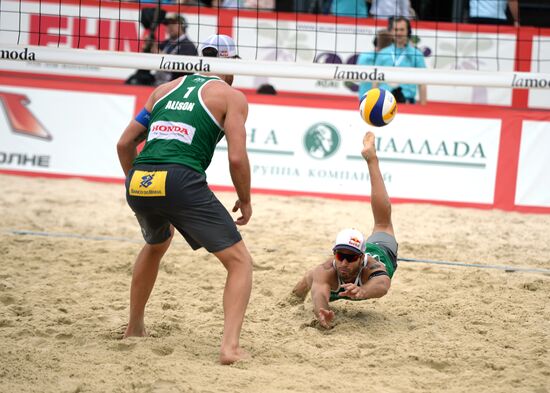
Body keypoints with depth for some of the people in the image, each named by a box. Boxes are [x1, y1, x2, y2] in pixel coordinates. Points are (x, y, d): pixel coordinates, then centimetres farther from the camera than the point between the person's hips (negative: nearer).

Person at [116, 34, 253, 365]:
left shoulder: (166, 89, 25)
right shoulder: (232, 96, 9)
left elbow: (125, 143, 24)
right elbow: (237, 158, -2)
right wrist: (245, 201, 14)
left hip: (138, 182, 6)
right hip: (180, 180, -6)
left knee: (156, 245, 37)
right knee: (241, 262, 3)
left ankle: (135, 328, 45)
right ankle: (230, 347, -15)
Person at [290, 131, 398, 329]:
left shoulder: (373, 268, -51)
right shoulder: (328, 270, -47)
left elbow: (382, 285, -73)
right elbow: (319, 292, -65)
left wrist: (362, 291, -95)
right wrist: (320, 311, -89)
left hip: (381, 252, 1)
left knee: (383, 223, 28)